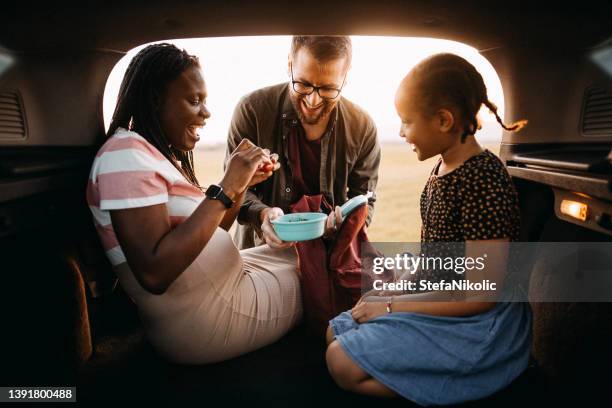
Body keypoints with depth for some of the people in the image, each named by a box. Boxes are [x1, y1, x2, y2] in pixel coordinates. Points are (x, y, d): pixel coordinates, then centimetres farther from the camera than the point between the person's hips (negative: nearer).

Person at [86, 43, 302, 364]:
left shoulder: (159, 154, 8)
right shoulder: (126, 155, -20)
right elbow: (154, 273, -30)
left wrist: (240, 184, -4)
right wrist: (225, 189, -27)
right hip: (206, 323, -8)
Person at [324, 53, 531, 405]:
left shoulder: (483, 179, -25)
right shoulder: (444, 168, 3)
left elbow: (480, 295, -23)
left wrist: (391, 307, -18)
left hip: (478, 323, -9)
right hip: (436, 298, 9)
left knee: (343, 363, -16)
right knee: (336, 333, 10)